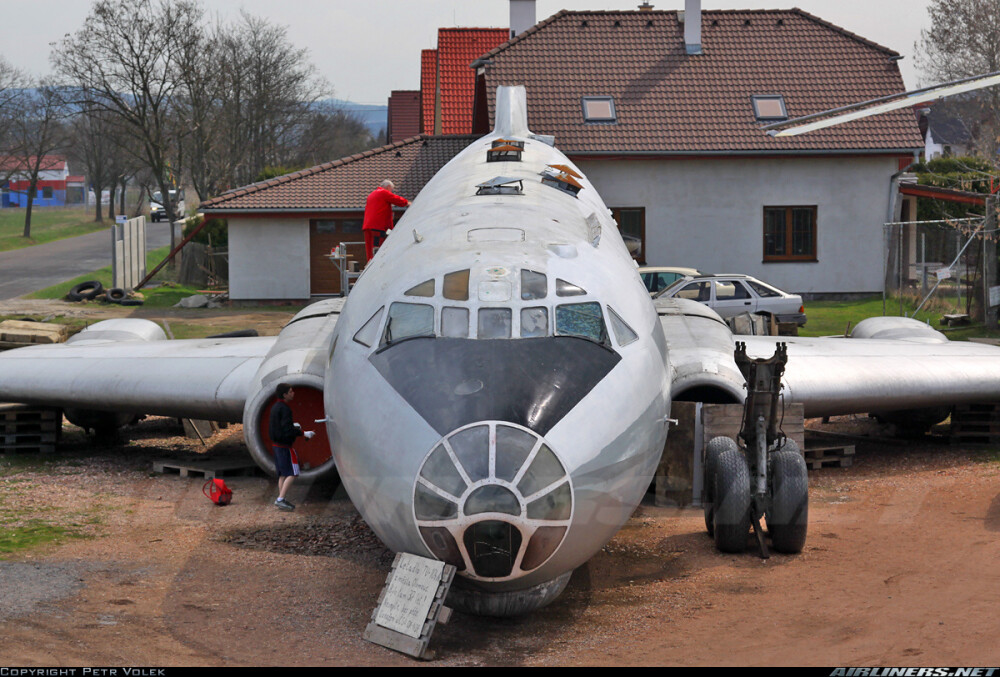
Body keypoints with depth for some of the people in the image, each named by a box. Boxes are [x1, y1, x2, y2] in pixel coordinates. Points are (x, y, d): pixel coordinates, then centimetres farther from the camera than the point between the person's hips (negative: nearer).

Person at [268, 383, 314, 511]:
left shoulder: (275, 407, 12)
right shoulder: (284, 409, -18)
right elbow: (288, 430, -24)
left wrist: (293, 426, 21)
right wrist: (304, 434, -15)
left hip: (276, 445, 10)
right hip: (284, 446, -10)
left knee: (282, 474, 14)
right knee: (292, 473, -7)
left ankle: (281, 500, 16)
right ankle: (280, 499, -12)